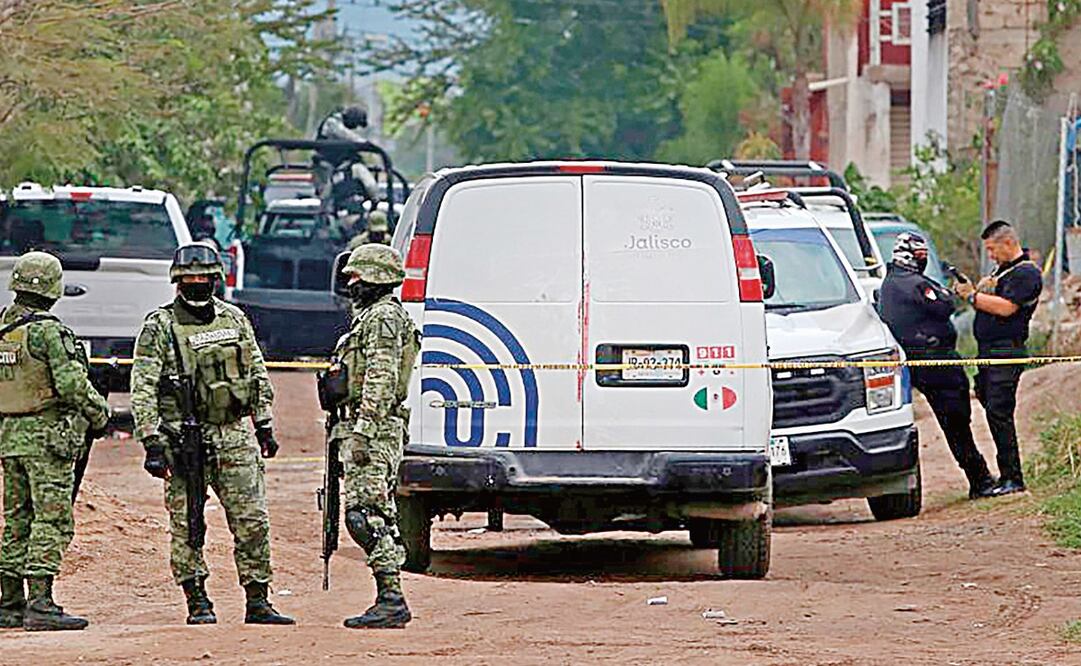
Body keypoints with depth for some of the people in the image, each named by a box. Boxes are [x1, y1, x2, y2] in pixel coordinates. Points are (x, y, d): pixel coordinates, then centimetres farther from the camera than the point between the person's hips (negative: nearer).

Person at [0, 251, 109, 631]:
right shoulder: (47, 331, -14)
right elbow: (73, 385, -17)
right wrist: (99, 416, -1)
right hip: (46, 435, -7)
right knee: (52, 519, -7)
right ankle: (40, 603, -13)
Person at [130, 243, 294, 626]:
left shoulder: (234, 320, 11)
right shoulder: (159, 328, -3)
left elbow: (258, 374, 20)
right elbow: (142, 389, -7)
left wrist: (264, 425, 16)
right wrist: (151, 443, -15)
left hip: (235, 436, 4)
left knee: (252, 520, 1)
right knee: (186, 524, -1)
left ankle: (258, 602, 7)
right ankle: (197, 602, 8)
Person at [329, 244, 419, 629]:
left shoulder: (384, 317, -11)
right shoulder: (372, 316, 22)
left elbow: (380, 381, -20)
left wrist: (362, 434, -24)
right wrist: (353, 434, 27)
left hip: (375, 428, -11)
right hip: (374, 432, 11)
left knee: (363, 512, -16)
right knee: (378, 516, 9)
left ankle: (391, 598, -20)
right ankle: (390, 601, 9)